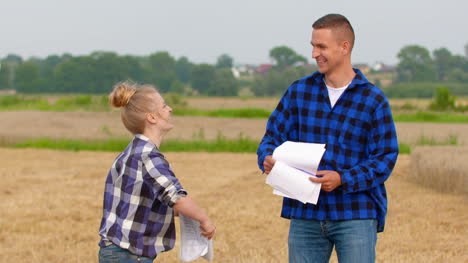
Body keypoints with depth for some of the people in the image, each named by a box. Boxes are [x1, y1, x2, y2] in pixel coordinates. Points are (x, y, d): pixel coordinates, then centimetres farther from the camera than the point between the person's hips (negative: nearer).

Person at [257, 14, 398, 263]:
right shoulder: (299, 91, 7)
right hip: (305, 214, 3)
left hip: (355, 215, -3)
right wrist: (267, 159, -15)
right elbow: (273, 136, 9)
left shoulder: (373, 100, -2)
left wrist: (343, 179, -19)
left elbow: (385, 158, -5)